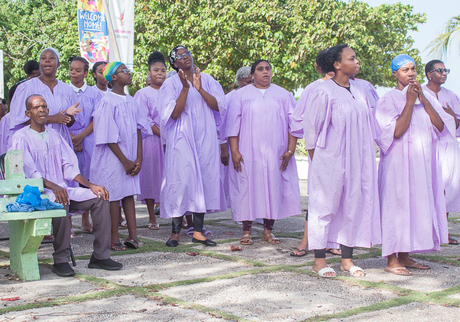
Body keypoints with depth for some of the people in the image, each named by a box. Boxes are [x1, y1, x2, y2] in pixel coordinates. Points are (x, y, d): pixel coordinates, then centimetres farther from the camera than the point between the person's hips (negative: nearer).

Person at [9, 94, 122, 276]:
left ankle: (100, 256, -14)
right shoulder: (21, 138, -1)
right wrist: (53, 186, -30)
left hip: (63, 189, 6)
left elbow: (69, 166, 14)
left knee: (99, 197, -14)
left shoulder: (54, 135, 19)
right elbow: (29, 172, -14)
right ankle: (60, 260, -27)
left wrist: (91, 185, -1)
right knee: (60, 202, -37)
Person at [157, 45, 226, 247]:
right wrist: (185, 88, -17)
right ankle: (175, 232, 2)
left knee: (204, 178, 3)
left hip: (206, 137, 3)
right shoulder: (172, 83, -1)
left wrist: (199, 89, -13)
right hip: (182, 138, -3)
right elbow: (174, 114, -11)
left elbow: (218, 106, -2)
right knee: (181, 179, -7)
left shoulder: (206, 79, 9)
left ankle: (198, 232, 10)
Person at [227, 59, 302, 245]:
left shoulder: (284, 95, 11)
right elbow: (233, 125, 3)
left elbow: (293, 123, 8)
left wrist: (290, 150, -2)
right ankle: (246, 230, 5)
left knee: (274, 187, 0)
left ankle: (268, 230, 9)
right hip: (248, 152, -1)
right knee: (248, 187, -4)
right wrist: (234, 151, -7)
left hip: (276, 153, 2)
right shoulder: (241, 95, 7)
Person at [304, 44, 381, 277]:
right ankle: (319, 260, 9)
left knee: (353, 205, 7)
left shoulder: (360, 92, 9)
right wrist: (316, 160, -3)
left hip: (356, 161, 6)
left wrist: (365, 158, 12)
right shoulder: (324, 92, -10)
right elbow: (311, 127, -6)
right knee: (325, 206, 0)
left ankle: (347, 259, 16)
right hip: (330, 160, -6)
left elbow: (366, 125, 16)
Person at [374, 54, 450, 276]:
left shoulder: (426, 97, 12)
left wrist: (423, 100, -7)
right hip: (399, 163, -6)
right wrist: (410, 102, -14)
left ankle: (405, 256, 16)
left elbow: (440, 127, 0)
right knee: (398, 206, -7)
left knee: (417, 206, 8)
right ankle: (392, 260, -2)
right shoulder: (389, 100, -5)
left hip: (424, 162, 6)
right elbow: (396, 131, -18)